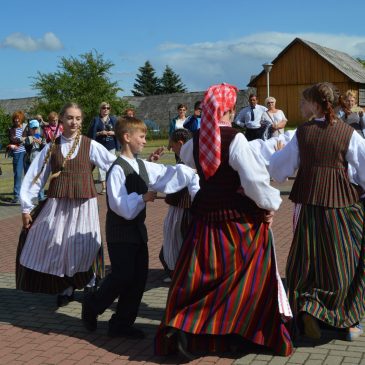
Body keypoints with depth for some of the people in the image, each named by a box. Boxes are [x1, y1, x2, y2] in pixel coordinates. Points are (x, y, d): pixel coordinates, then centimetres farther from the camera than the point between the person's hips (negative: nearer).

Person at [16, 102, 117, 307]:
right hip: (57, 205, 2)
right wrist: (26, 207, 5)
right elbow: (35, 177, 7)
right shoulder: (51, 148, 6)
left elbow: (116, 165, -5)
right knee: (56, 248, 4)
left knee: (84, 250, -3)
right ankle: (65, 290, 24)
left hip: (84, 205, -2)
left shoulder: (91, 146, 1)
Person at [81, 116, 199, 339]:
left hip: (138, 229, 8)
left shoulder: (144, 166, 9)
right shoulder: (118, 169, -15)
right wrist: (143, 197, -18)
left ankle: (122, 323, 17)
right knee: (123, 276, -8)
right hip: (120, 232, -8)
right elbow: (119, 204, -22)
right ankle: (92, 306, 18)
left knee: (139, 277, 7)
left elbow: (173, 172, 10)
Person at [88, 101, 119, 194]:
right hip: (100, 146, -2)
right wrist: (100, 133, -15)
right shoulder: (96, 120, 2)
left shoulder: (113, 119, 9)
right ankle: (103, 187, -1)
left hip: (111, 146, 2)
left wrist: (113, 133, -10)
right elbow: (91, 133, -1)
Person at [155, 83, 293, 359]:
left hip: (206, 219, 5)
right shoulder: (235, 139, -17)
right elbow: (254, 180, -23)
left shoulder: (196, 140, 1)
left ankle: (182, 327, 9)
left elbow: (185, 156, 26)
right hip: (240, 220, -5)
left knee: (201, 276, 13)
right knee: (245, 278, 10)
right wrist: (271, 203, -9)